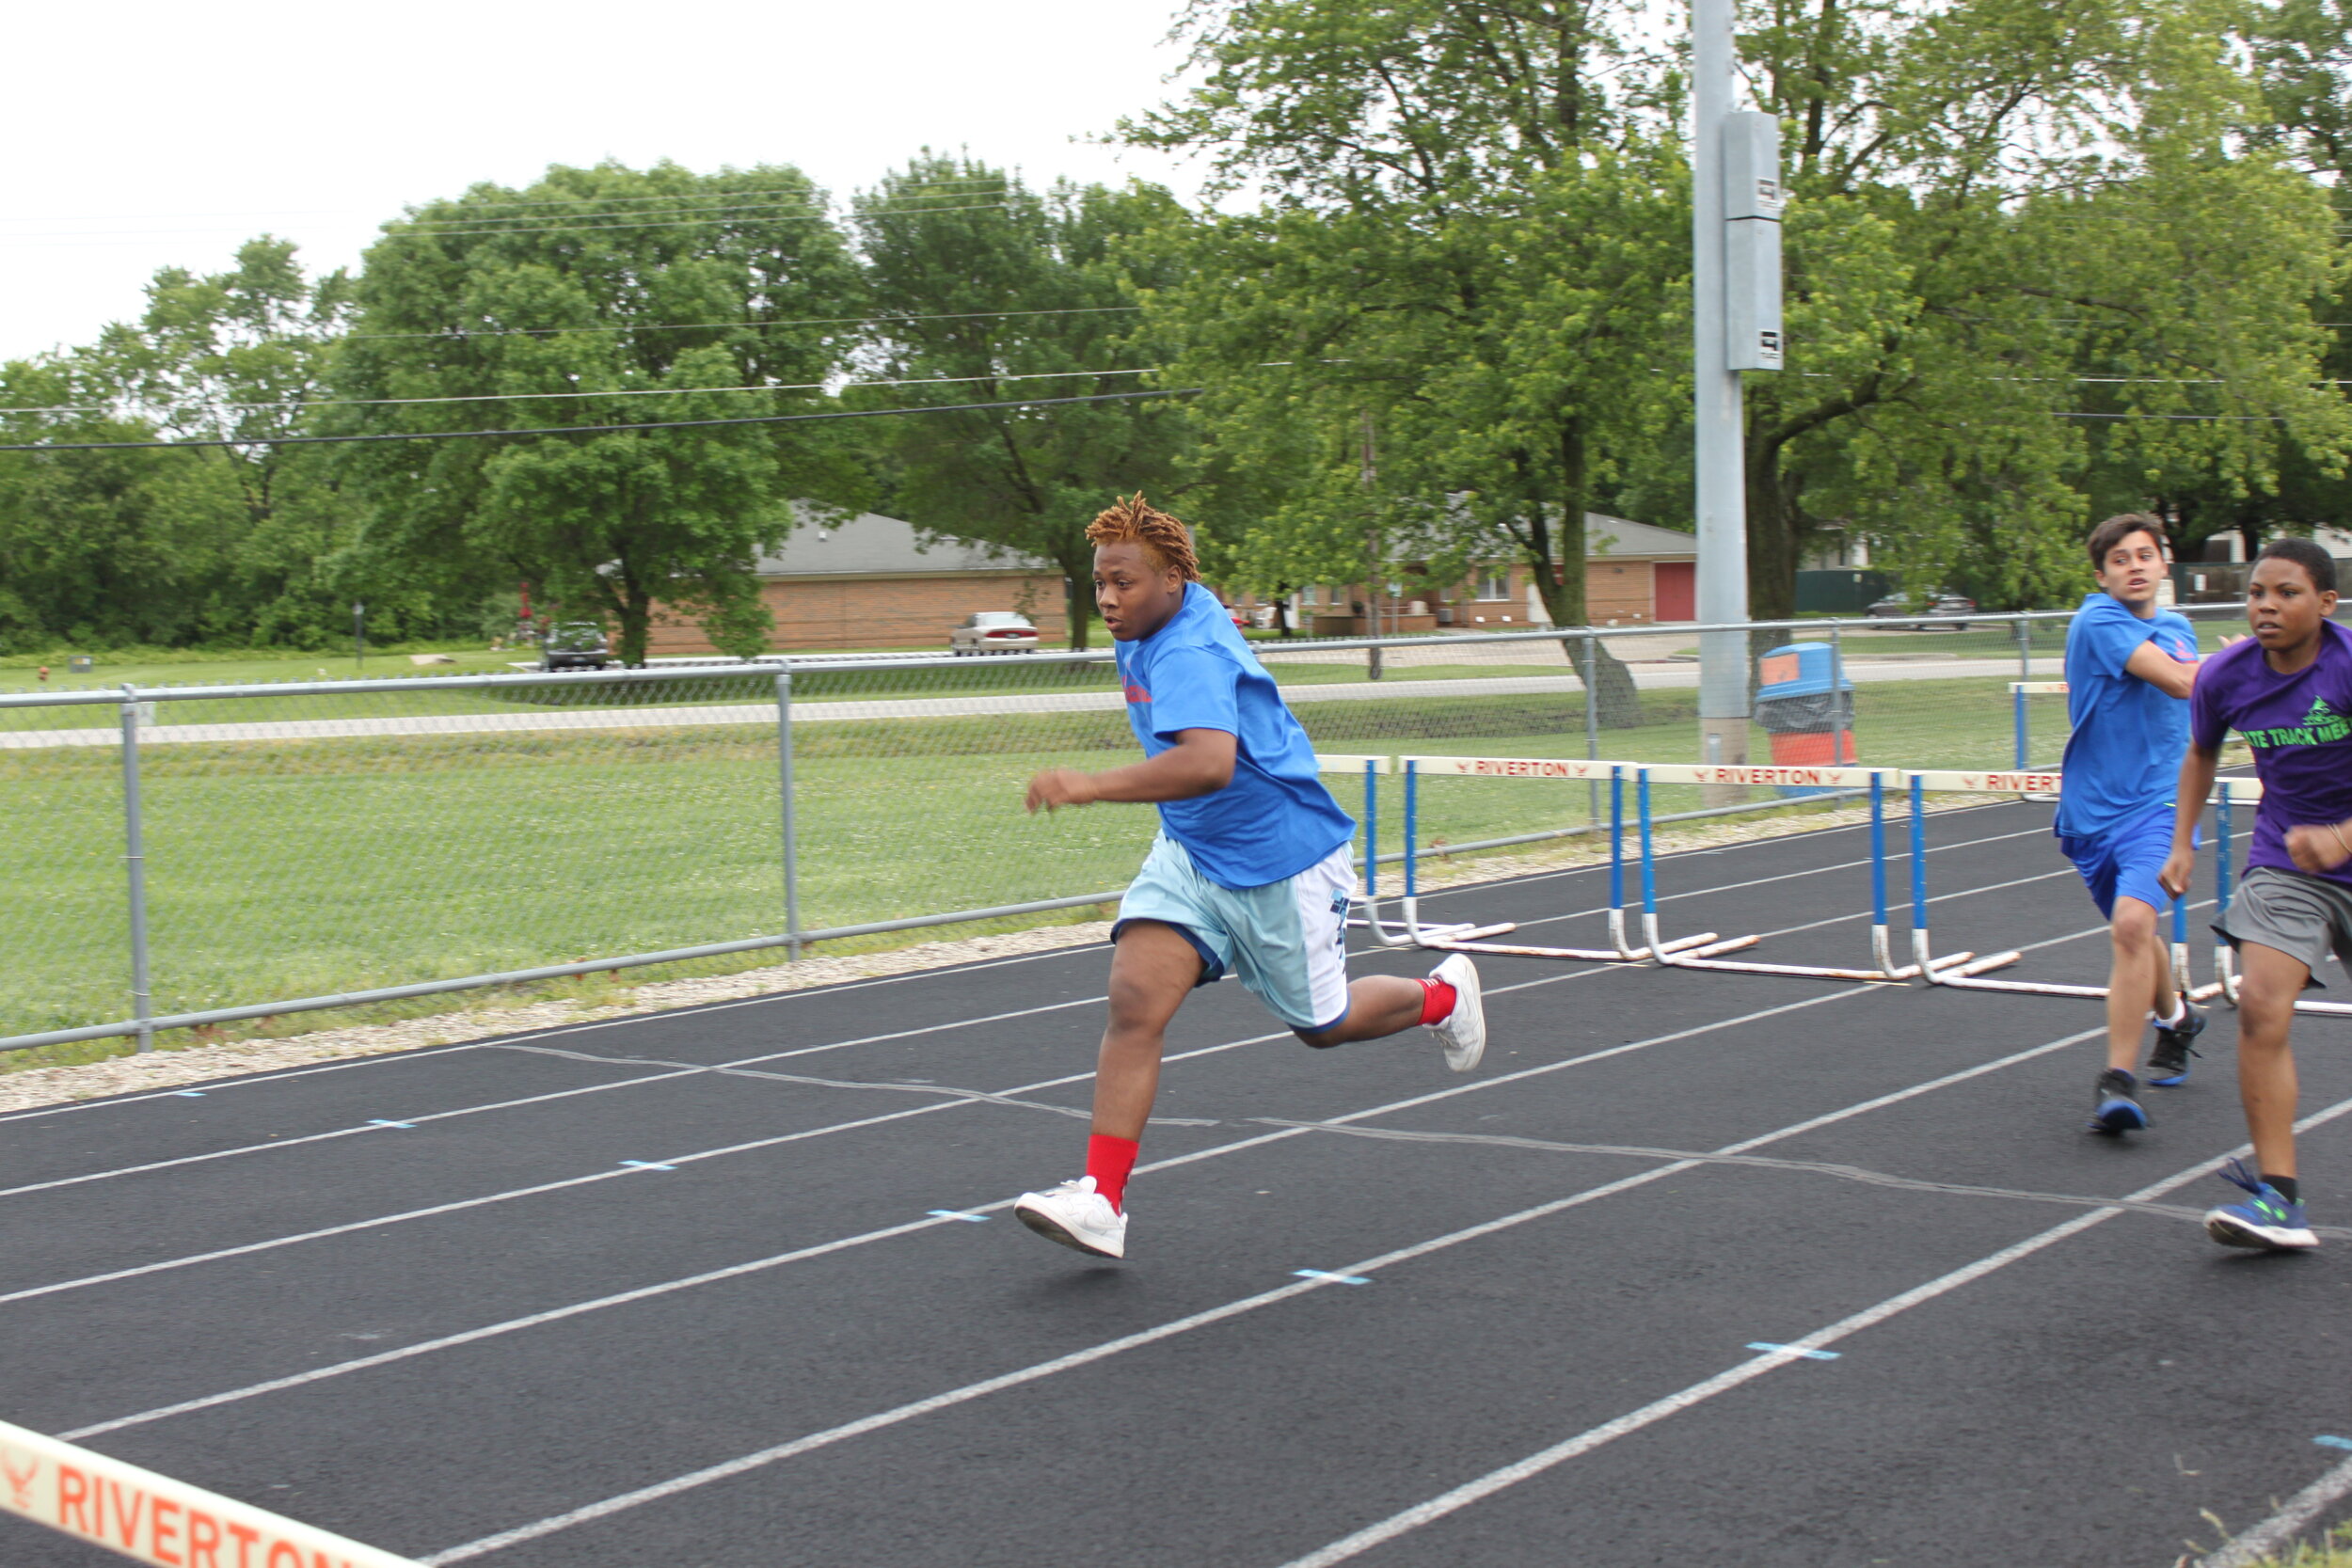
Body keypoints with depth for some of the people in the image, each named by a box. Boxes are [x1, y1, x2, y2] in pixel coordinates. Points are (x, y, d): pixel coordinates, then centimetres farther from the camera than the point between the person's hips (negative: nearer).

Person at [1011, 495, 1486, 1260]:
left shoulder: (1189, 654, -29)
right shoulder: (1160, 624, -1)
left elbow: (1210, 762, -48)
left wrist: (1093, 786, -57)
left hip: (1280, 861, -8)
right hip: (1191, 853, 8)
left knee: (1322, 1024, 11)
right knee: (1134, 999, -13)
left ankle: (1444, 996, 42)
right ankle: (1101, 1201, -18)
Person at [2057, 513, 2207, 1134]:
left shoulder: (2178, 628, 11)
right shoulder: (2097, 621, -10)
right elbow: (2178, 681, -19)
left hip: (2156, 804, 1)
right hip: (2090, 809, -1)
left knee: (2132, 924, -21)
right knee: (2133, 930, 17)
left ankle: (2118, 1081, -18)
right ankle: (2175, 1017, 49)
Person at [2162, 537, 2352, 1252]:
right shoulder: (2226, 676, -6)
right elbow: (2201, 752, 16)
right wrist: (2182, 842, 11)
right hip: (2284, 864, 2)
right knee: (2261, 1006, -16)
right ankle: (2277, 1194, -15)